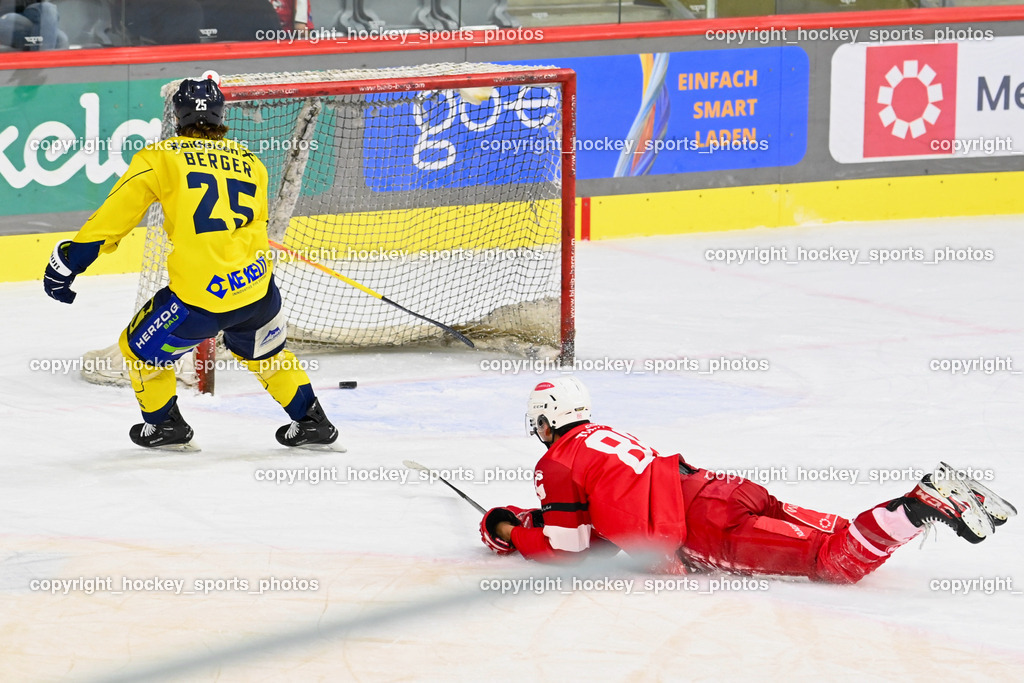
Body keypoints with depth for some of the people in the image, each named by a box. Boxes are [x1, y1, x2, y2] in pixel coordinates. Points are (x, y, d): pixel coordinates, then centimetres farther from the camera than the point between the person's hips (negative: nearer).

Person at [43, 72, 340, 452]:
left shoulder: (161, 157, 1)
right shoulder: (250, 163, 15)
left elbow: (118, 211, -2)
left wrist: (71, 258, 4)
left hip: (197, 299, -5)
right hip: (257, 288, 5)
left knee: (140, 349, 21)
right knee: (265, 352, 33)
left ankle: (165, 424, 31)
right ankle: (311, 422, 36)